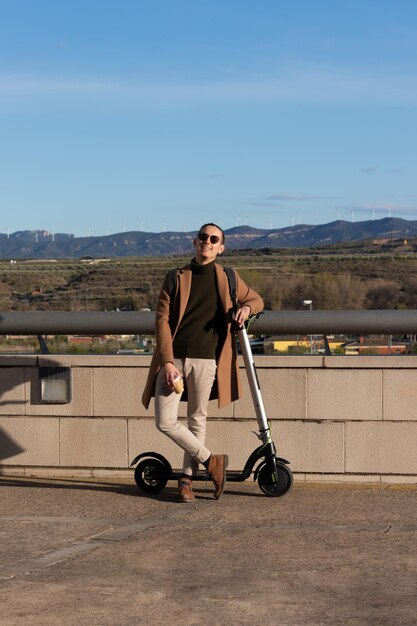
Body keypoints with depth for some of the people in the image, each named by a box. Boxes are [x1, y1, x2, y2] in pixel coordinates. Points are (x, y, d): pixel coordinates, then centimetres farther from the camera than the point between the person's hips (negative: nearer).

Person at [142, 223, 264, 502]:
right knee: (165, 422, -6)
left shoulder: (227, 279, 8)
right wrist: (167, 362, -11)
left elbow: (257, 299, 22)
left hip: (205, 359, 0)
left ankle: (187, 479, 19)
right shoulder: (176, 278, 6)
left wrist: (246, 307, -4)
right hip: (173, 358, 0)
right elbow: (162, 320, 0)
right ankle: (211, 461, 10)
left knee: (197, 420, 5)